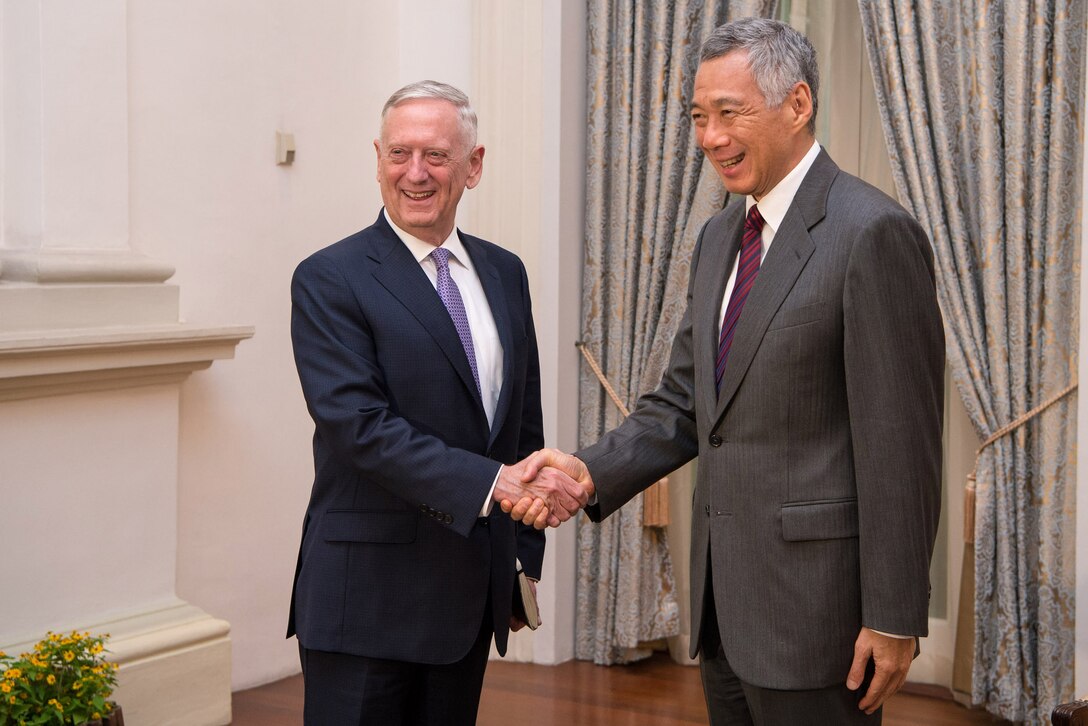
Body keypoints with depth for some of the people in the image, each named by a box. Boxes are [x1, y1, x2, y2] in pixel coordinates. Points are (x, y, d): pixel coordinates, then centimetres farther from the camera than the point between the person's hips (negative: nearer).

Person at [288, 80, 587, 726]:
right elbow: (359, 424, -19)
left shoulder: (504, 273, 11)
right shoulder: (329, 280, -8)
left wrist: (526, 559, 14)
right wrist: (491, 482, -27)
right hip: (368, 597, -5)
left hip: (473, 593, 6)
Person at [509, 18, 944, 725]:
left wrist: (894, 619, -15)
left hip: (814, 600, -8)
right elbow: (684, 404, 12)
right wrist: (591, 470, -6)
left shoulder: (874, 233, -14)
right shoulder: (719, 238, 12)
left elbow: (902, 446, -16)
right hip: (724, 599, 8)